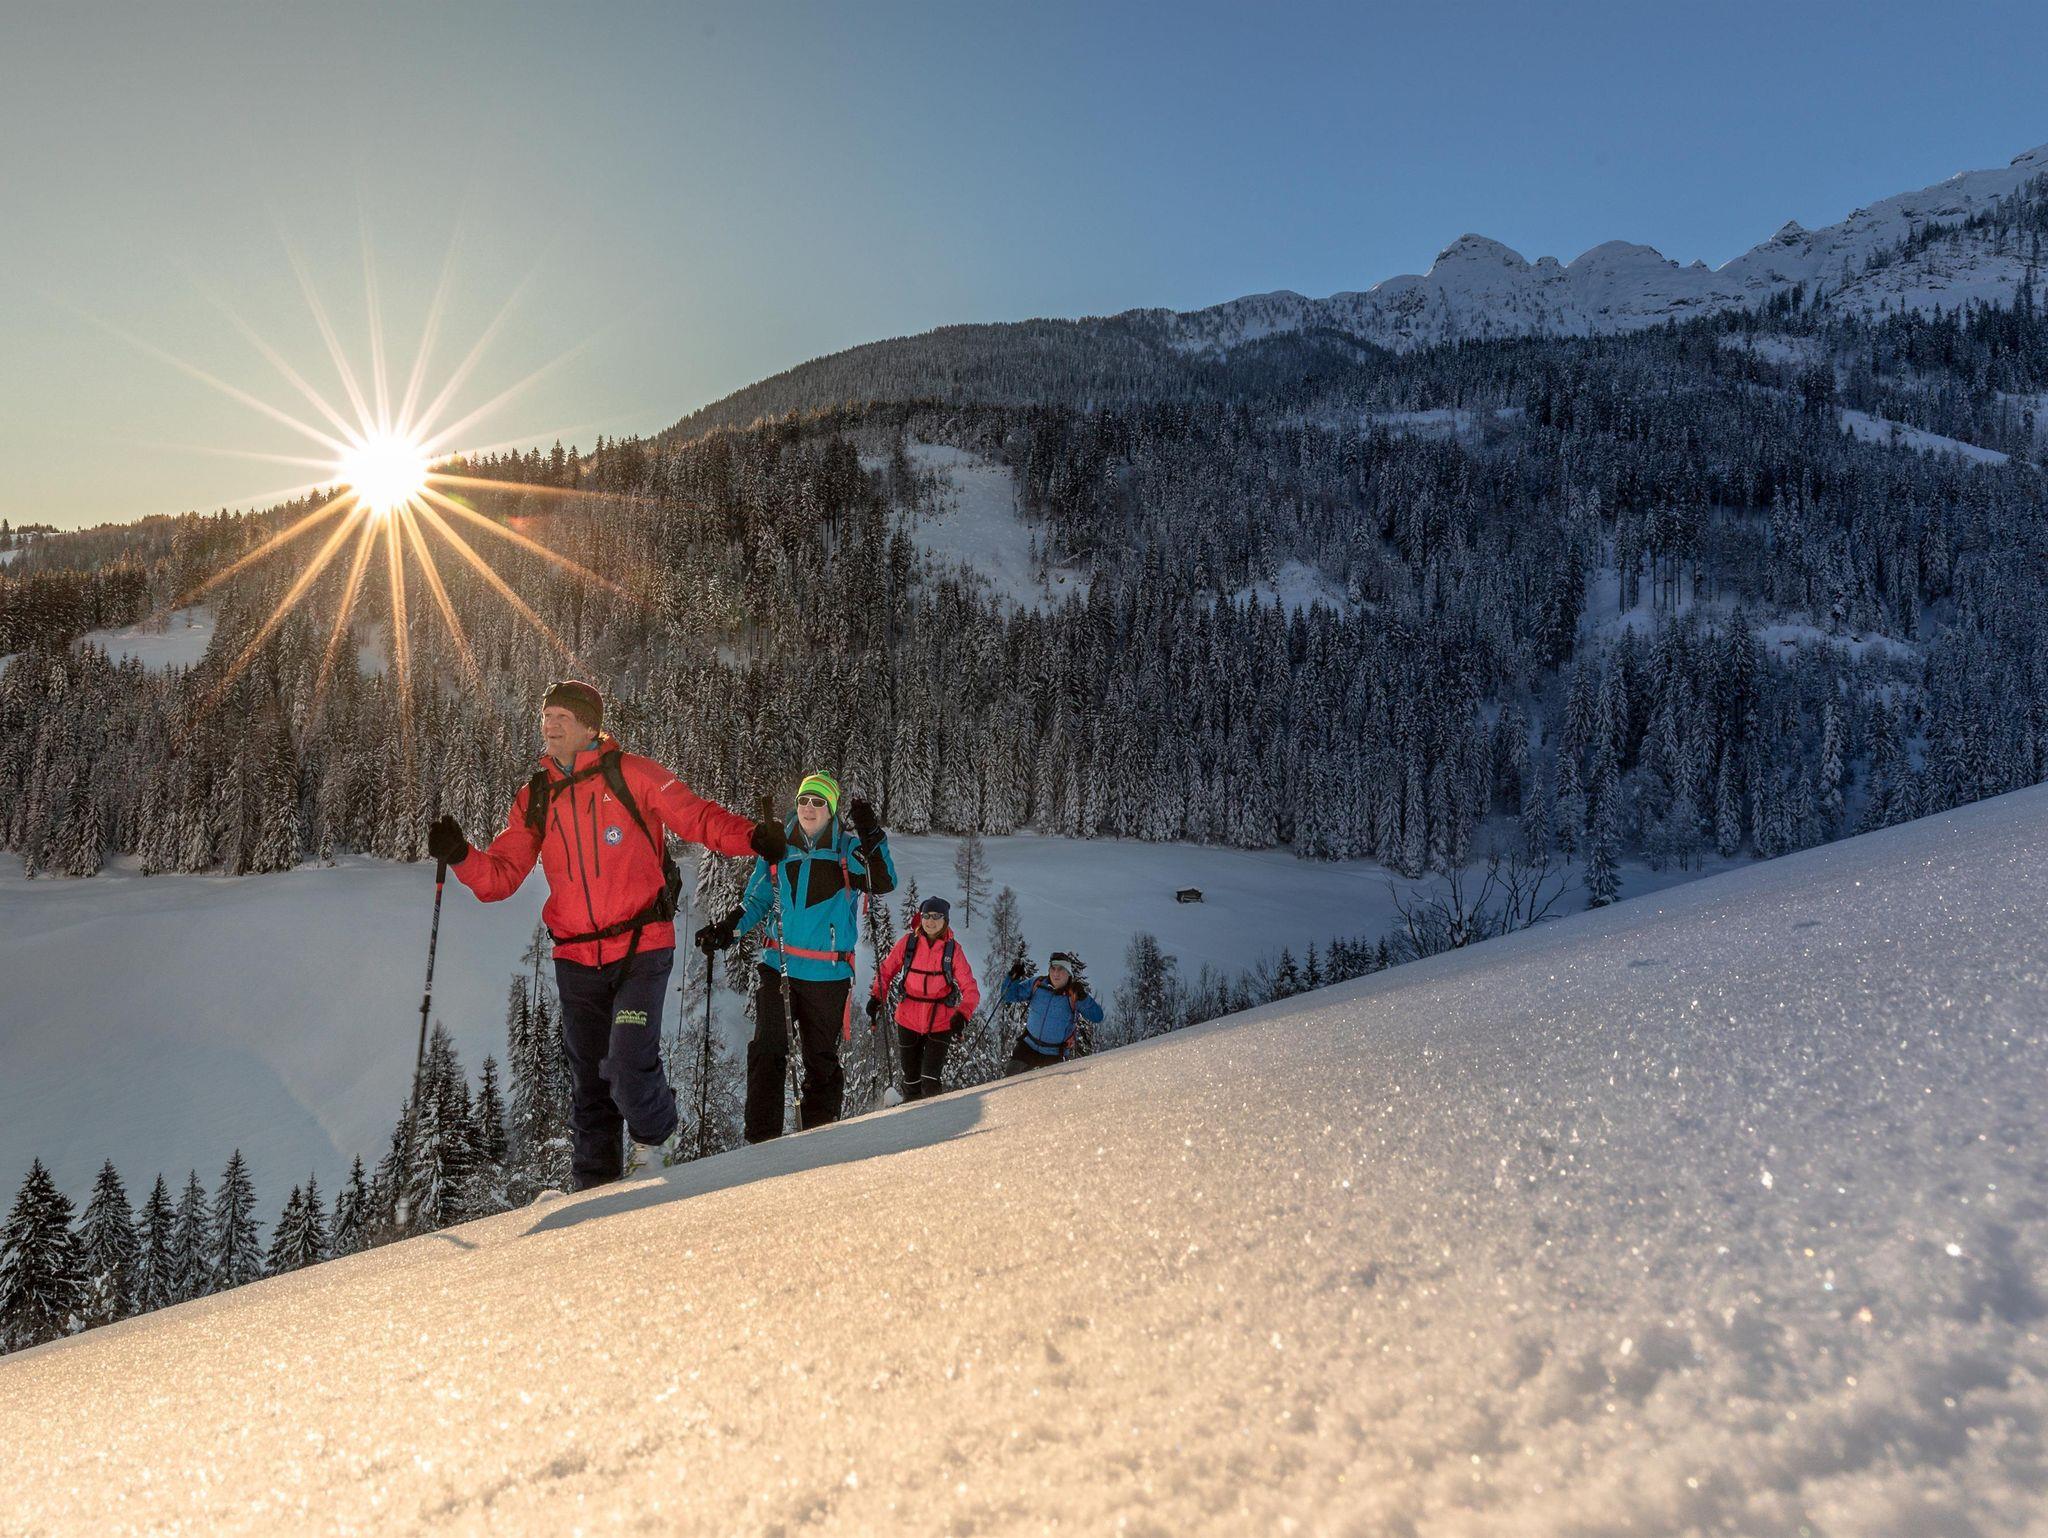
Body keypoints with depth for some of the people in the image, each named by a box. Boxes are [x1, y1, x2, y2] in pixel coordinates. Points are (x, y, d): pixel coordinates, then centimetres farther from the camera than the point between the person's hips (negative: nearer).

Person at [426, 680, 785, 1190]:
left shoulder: (630, 774, -5)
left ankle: (655, 1137, 17)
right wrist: (460, 856, -12)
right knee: (587, 1081, 15)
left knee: (628, 1067, -16)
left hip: (641, 948, -5)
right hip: (575, 958, 5)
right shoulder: (534, 798, 9)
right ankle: (594, 1183, 32)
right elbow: (501, 875, 7)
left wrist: (751, 836, -24)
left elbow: (698, 817, -7)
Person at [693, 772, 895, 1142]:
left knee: (821, 1059, 8)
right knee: (767, 1050, -9)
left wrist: (872, 837, -28)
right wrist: (726, 929, -2)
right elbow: (756, 901, 14)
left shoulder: (849, 849, 0)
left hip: (827, 974, -1)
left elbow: (884, 884, -16)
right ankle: (762, 1139, -4)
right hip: (778, 967, 2)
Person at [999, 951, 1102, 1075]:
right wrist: (1014, 978, -19)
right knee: (1011, 1076, -3)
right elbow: (1009, 997, -1)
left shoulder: (1074, 994, -14)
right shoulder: (1037, 984, -6)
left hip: (1054, 1055, -2)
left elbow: (1097, 1018, -21)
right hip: (1029, 1046, 2)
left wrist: (1084, 998, -36)